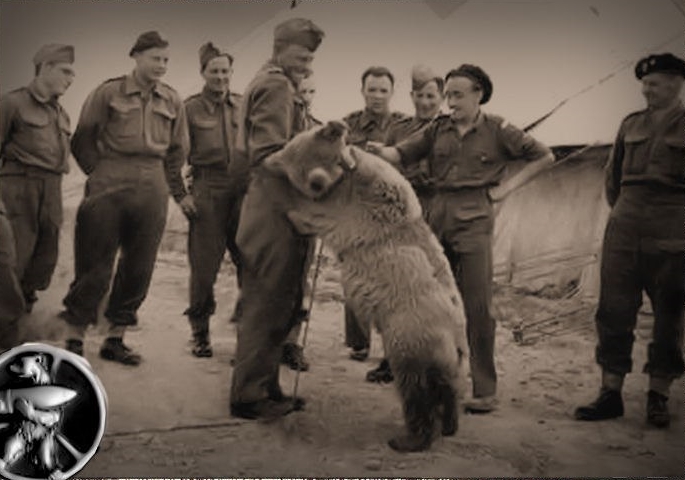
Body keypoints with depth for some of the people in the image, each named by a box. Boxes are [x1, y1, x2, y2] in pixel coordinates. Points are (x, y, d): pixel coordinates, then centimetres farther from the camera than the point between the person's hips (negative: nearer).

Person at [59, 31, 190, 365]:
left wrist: (178, 192, 13)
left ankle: (115, 339, 17)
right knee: (95, 265, -3)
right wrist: (100, 174, 5)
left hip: (152, 193, 4)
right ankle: (74, 339, 6)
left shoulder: (173, 102, 10)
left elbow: (177, 150, 17)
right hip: (109, 190, -4)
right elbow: (82, 140, 6)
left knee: (138, 268, 5)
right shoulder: (108, 93, 0)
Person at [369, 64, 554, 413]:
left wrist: (507, 187, 2)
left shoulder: (496, 130, 4)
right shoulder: (439, 129, 12)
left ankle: (485, 390, 0)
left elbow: (543, 156, 8)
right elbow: (402, 155, 2)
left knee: (477, 307, -7)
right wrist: (379, 151, -19)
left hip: (474, 219, -4)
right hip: (437, 217, 4)